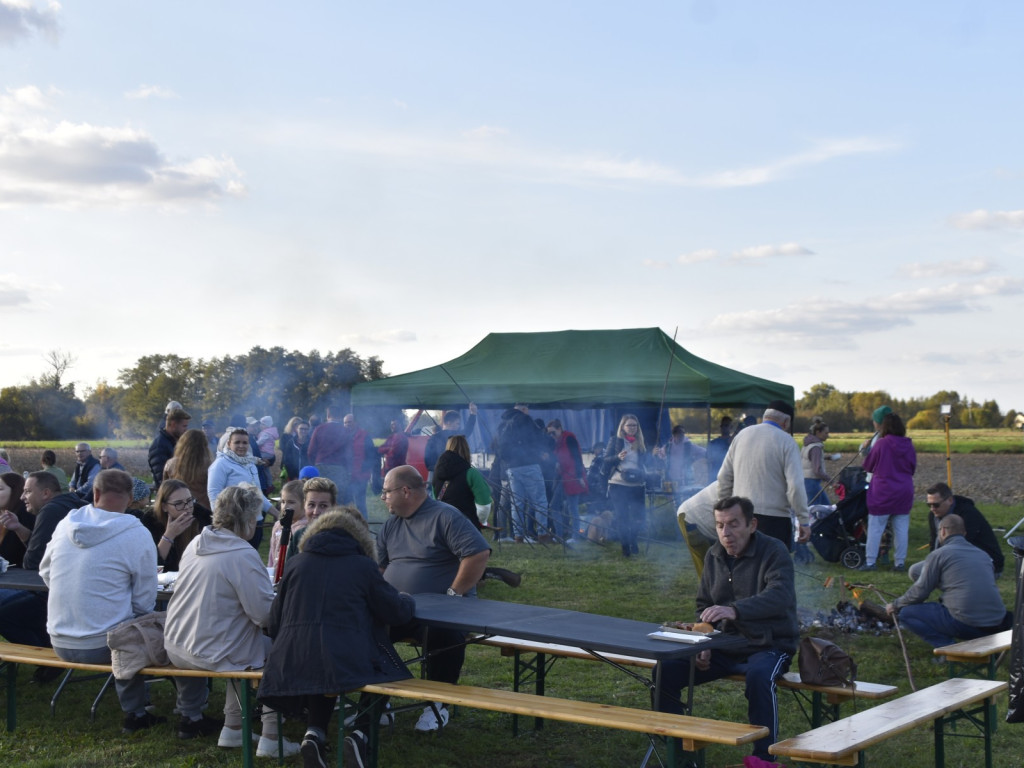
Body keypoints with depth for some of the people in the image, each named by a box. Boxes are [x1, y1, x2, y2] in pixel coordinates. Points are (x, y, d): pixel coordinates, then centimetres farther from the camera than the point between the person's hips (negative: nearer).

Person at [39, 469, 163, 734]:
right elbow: (144, 602, -10)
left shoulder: (65, 525, -1)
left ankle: (135, 713, 35)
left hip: (60, 644, 5)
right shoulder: (138, 535, -15)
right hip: (102, 646, -5)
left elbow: (45, 573, 14)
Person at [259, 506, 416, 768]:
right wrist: (405, 599, 34)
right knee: (386, 671, 24)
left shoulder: (296, 563, 14)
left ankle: (314, 732, 11)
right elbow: (398, 613, 11)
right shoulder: (363, 565, 6)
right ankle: (360, 734, 2)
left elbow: (275, 621, 17)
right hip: (348, 662, -3)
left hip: (294, 664, 4)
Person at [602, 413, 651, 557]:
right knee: (621, 516, -1)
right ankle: (625, 545, 12)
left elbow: (646, 462, 18)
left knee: (639, 516, -4)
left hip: (637, 485, 3)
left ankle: (633, 539, 22)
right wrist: (618, 457, -17)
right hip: (618, 484, -2)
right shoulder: (615, 441, 3)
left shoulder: (641, 443, 13)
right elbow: (606, 460, 0)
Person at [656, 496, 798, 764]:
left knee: (759, 676, -39)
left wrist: (735, 610, -47)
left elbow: (780, 595, -31)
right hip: (724, 647, 6)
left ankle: (764, 757, -24)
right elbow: (703, 605, 17)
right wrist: (703, 646, -1)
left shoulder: (773, 552, -12)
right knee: (666, 671, -11)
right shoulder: (714, 556, 8)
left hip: (768, 645, -6)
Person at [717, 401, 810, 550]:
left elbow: (724, 477, 12)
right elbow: (795, 485, -13)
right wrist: (804, 521, -8)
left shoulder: (742, 434, 10)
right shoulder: (786, 441, -6)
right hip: (774, 517, -5)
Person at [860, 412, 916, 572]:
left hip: (882, 493, -4)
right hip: (904, 492, 4)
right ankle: (899, 562, 10)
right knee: (901, 529, 8)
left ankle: (870, 562, 2)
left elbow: (868, 466, -1)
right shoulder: (908, 445, -1)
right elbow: (913, 468, 11)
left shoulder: (881, 444, -12)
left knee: (875, 528, 2)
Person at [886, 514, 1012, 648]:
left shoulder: (938, 555, 0)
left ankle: (947, 646, -8)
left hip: (965, 624, -6)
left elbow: (920, 591, 2)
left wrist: (895, 605, 21)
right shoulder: (983, 555, 18)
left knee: (906, 613, 6)